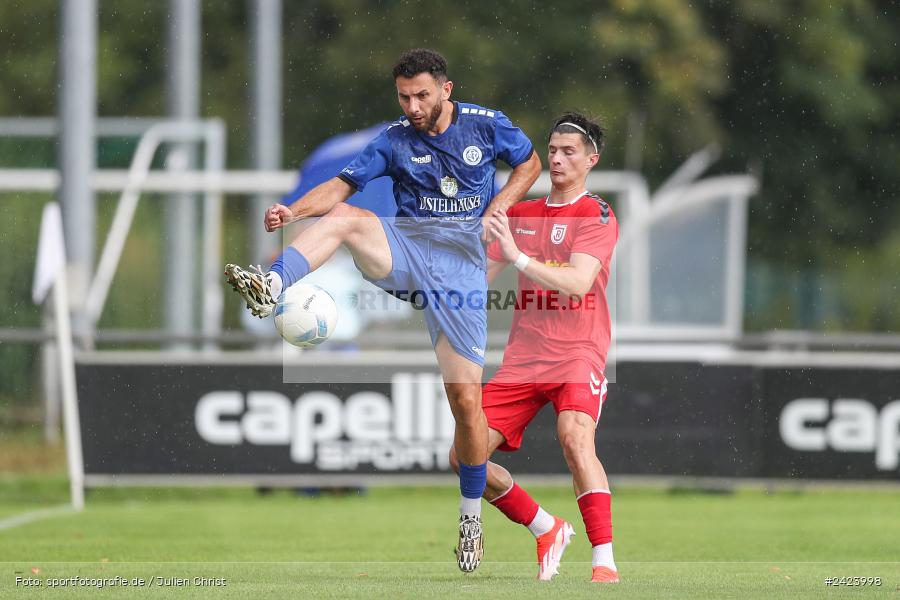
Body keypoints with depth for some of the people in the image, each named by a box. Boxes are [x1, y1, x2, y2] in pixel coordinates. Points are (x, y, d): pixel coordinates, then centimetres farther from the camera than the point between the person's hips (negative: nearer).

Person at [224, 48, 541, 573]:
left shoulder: (486, 125, 4)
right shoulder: (395, 140, 3)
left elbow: (530, 162, 19)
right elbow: (342, 186, -5)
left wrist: (496, 211, 2)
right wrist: (293, 211, -24)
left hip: (461, 262, -1)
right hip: (406, 249, 1)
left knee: (467, 400, -6)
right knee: (342, 217, -31)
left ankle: (472, 514, 13)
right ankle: (269, 290, -52)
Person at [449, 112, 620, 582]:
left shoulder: (597, 216, -4)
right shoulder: (520, 214, 16)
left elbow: (577, 283, -19)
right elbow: (479, 275, 18)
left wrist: (519, 257, -29)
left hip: (577, 353, -6)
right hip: (522, 358, 6)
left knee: (575, 436, -32)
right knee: (465, 456, -3)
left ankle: (605, 564, -34)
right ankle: (546, 531, 17)